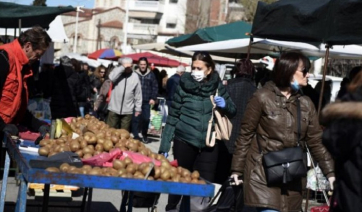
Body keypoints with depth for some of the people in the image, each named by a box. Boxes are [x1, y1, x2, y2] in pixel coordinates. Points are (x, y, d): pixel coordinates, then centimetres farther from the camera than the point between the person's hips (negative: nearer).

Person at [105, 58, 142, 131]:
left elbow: (138, 94, 6)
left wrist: (138, 108, 6)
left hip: (127, 111, 1)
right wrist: (123, 67, -24)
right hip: (114, 109, -1)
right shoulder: (118, 72, -1)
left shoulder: (135, 76, 2)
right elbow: (111, 77, -26)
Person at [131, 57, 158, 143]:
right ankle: (136, 135, 3)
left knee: (146, 118, 3)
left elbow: (155, 87, 7)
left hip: (146, 101, 1)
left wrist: (153, 98, -1)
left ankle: (144, 135, 19)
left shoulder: (151, 74, 7)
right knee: (135, 118, -5)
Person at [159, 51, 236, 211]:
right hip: (184, 141, -2)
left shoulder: (217, 86, 2)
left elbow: (232, 111, 12)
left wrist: (224, 105, -11)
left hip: (209, 143, 2)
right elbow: (172, 118, 0)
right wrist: (165, 146, -2)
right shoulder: (183, 86, -4)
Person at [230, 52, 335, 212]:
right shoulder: (262, 97, -5)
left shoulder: (306, 104, 9)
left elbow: (315, 141, 9)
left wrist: (330, 172, 1)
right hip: (263, 174, -5)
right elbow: (245, 136, -2)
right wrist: (237, 170, -2)